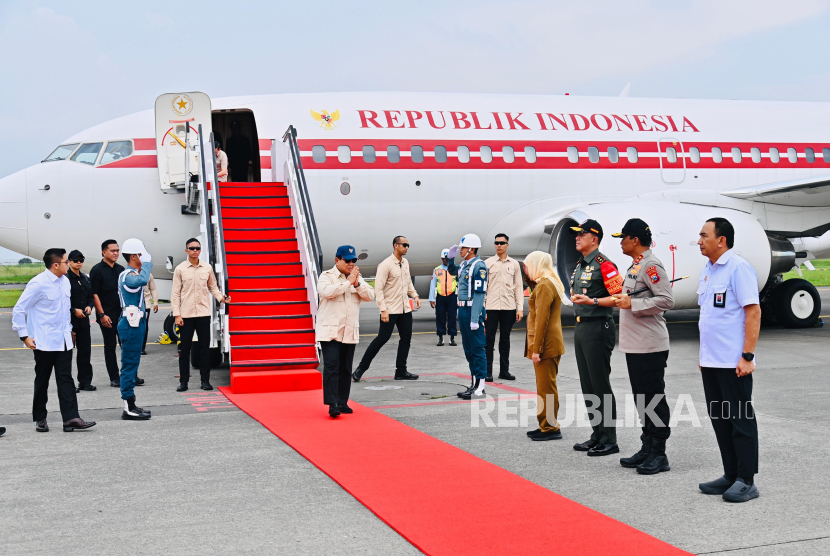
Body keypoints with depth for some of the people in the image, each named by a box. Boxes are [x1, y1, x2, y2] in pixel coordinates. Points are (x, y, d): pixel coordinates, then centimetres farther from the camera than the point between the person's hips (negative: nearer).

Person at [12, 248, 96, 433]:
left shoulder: (65, 281, 6)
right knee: (42, 381, 7)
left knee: (66, 379, 0)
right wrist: (24, 336, -12)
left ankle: (71, 418, -3)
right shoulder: (38, 284, -15)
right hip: (44, 342, -6)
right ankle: (39, 419, 20)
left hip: (63, 340, 6)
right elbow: (19, 310, -12)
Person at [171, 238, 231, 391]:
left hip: (203, 313, 2)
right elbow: (176, 293, 0)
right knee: (184, 348, 2)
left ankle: (205, 380, 11)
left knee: (205, 347, 4)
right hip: (186, 314, -2)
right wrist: (177, 314, -6)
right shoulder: (180, 269, 0)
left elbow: (213, 287, 15)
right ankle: (183, 381, 10)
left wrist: (221, 298, -5)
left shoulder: (207, 268, 5)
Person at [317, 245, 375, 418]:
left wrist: (357, 284, -11)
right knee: (331, 367, -13)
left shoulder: (358, 278, 14)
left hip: (350, 332, 5)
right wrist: (348, 282, -16)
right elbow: (326, 291, -21)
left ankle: (342, 403, 17)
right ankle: (332, 405, -16)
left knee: (345, 369, 9)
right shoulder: (326, 276, -1)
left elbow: (370, 295, 4)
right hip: (330, 331, -5)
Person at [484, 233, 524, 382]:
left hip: (509, 307, 2)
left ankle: (504, 370, 16)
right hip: (491, 307, -2)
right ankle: (488, 372, 4)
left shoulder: (514, 264, 8)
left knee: (505, 339, 9)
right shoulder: (488, 263, 2)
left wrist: (520, 308, 1)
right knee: (489, 339, 0)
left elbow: (518, 287, 8)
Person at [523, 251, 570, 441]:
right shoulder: (551, 283, 17)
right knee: (545, 387, 15)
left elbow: (542, 320, -19)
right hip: (550, 344, 10)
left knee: (546, 388, -5)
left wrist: (536, 348, -19)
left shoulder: (544, 286, -14)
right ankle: (546, 425, 22)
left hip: (546, 345, -10)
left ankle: (551, 428, 0)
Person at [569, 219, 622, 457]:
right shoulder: (579, 266, 16)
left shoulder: (603, 265, -12)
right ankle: (597, 435, 20)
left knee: (601, 386, -6)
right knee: (587, 386, 12)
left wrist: (592, 301, -26)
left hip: (598, 328, -9)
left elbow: (619, 297, -18)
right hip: (581, 328, 9)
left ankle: (609, 441, 1)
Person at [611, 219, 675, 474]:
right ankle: (647, 450, 24)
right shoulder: (635, 265, 16)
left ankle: (659, 455, 4)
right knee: (642, 399, 15)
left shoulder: (651, 265, -15)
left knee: (654, 400, -3)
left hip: (650, 346, -10)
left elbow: (667, 300, -22)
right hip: (634, 345, 10)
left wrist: (633, 304, -21)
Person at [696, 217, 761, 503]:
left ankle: (746, 481, 6)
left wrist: (747, 356, -19)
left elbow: (753, 311, -16)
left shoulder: (738, 267, -12)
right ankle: (731, 476, 22)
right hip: (710, 362, 9)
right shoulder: (708, 270, 14)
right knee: (720, 419, 13)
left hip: (733, 362, -9)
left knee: (741, 420, -1)